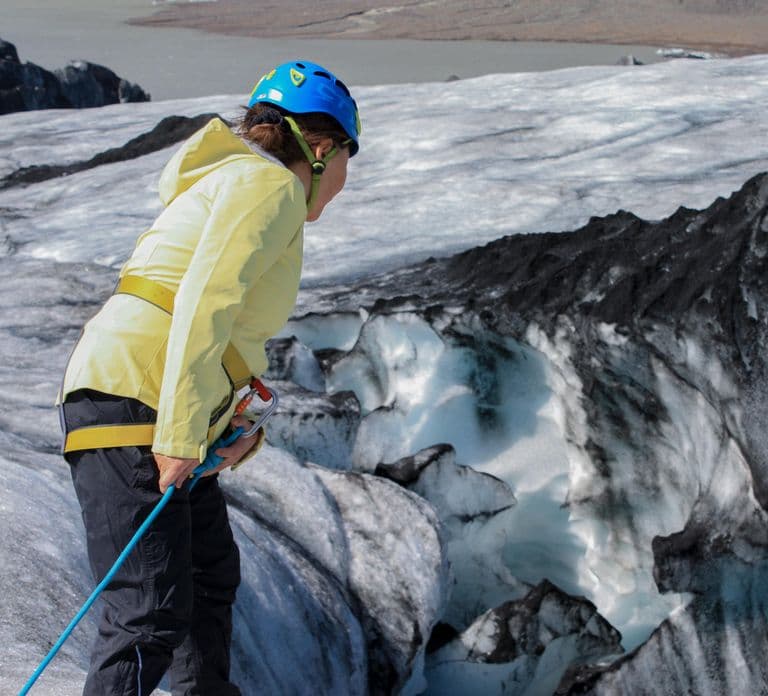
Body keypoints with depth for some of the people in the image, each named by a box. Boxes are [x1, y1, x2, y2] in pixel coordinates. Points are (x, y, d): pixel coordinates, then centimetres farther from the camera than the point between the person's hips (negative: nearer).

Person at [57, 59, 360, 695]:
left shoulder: (232, 181, 25)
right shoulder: (271, 183, -6)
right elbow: (203, 303, -20)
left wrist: (232, 420, 9)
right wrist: (181, 434, -22)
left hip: (165, 417, 11)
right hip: (129, 400, -11)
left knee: (212, 577, 25)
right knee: (153, 617, -15)